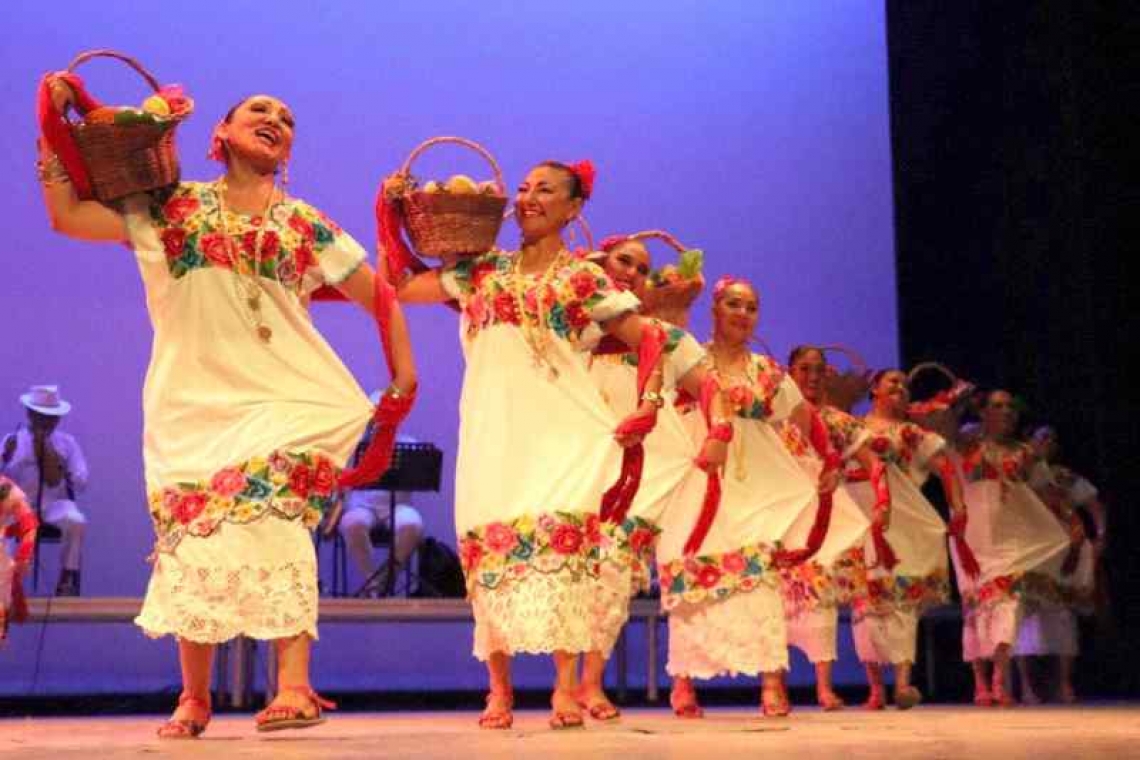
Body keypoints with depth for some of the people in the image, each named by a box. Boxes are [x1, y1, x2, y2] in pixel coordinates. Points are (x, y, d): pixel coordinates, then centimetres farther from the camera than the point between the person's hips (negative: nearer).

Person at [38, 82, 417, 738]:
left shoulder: (306, 226, 10)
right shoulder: (169, 209, 10)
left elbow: (379, 297, 13)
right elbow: (67, 217, 5)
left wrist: (405, 376, 5)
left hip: (285, 398, -1)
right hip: (194, 400, 1)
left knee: (275, 520, -22)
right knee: (194, 531, -2)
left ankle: (293, 688, -23)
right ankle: (193, 697, 12)